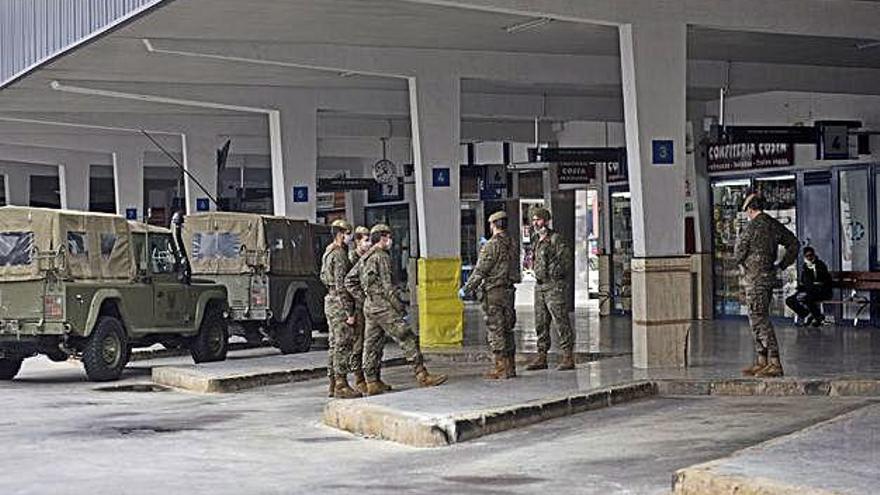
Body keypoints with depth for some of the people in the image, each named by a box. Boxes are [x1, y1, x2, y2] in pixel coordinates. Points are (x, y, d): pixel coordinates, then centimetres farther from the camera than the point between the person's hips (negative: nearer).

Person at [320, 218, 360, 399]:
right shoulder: (340, 255, -16)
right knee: (343, 345, -9)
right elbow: (341, 285, -21)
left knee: (335, 344, 12)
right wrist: (349, 313, -21)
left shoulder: (329, 253, 16)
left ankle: (334, 384, 15)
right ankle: (341, 385, -9)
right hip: (340, 304, -10)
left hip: (331, 301, 10)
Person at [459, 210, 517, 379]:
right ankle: (510, 367, 16)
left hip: (493, 293, -8)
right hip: (507, 291, 8)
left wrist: (466, 289, -5)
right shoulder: (510, 244, 9)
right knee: (507, 330, 12)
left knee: (496, 331, -3)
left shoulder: (492, 245, -13)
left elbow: (480, 270, -14)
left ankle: (501, 368, -2)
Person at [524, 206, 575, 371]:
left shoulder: (556, 239, -11)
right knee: (541, 324, 11)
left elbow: (566, 262, -14)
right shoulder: (536, 240, 15)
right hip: (540, 286, 9)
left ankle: (568, 357, -3)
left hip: (555, 286, -9)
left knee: (561, 322, -6)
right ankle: (541, 357, 17)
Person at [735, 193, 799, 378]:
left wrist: (742, 265, 12)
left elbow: (739, 252, -9)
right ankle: (761, 362, 18)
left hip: (756, 278, -8)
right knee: (759, 319, 15)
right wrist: (781, 265, 17)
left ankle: (774, 363, -11)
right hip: (770, 276, 8)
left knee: (759, 319, -7)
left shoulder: (751, 227, -13)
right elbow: (794, 243, 17)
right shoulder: (775, 225, 10)